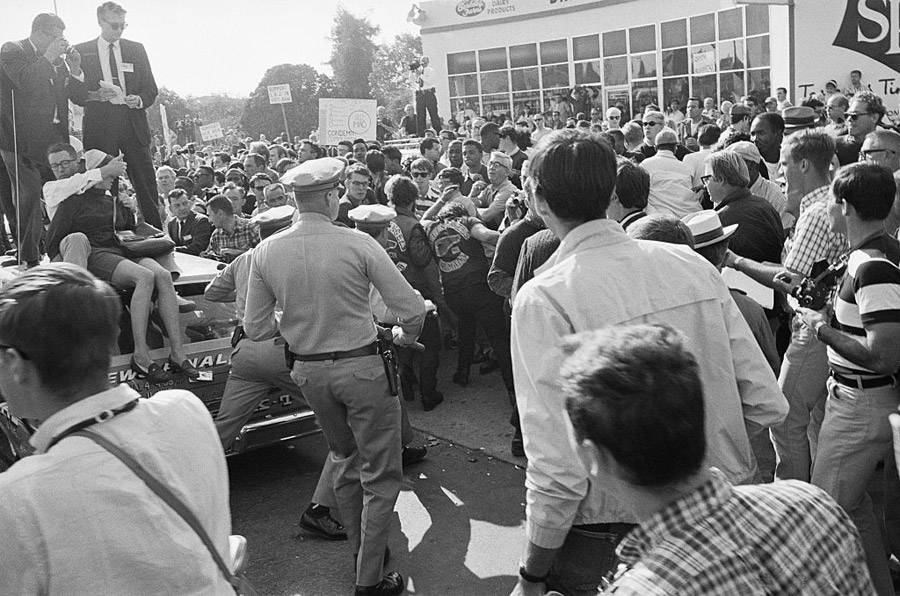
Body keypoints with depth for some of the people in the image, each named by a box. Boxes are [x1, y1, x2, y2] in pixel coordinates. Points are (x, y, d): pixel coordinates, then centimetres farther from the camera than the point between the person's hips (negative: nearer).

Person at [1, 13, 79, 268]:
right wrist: (48, 58, -14)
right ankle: (28, 257, 0)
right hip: (22, 138, -6)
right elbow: (24, 82, -20)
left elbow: (64, 94, 18)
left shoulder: (54, 59, 17)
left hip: (53, 137, 6)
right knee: (28, 195, -6)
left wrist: (73, 70, 3)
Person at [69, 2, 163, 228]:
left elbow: (151, 89, 13)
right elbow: (74, 92, 5)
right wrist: (96, 95, -14)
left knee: (147, 184, -2)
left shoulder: (136, 49, 13)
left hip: (134, 125, 1)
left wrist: (139, 100, -8)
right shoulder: (81, 51, 8)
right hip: (100, 127, -1)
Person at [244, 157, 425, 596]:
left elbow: (255, 329, 0)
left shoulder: (265, 252, -5)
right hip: (362, 367, -5)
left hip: (308, 372, 5)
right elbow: (412, 309, -14)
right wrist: (403, 337, 7)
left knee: (345, 461, 25)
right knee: (381, 474, 10)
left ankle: (361, 548, 42)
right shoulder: (357, 244, -16)